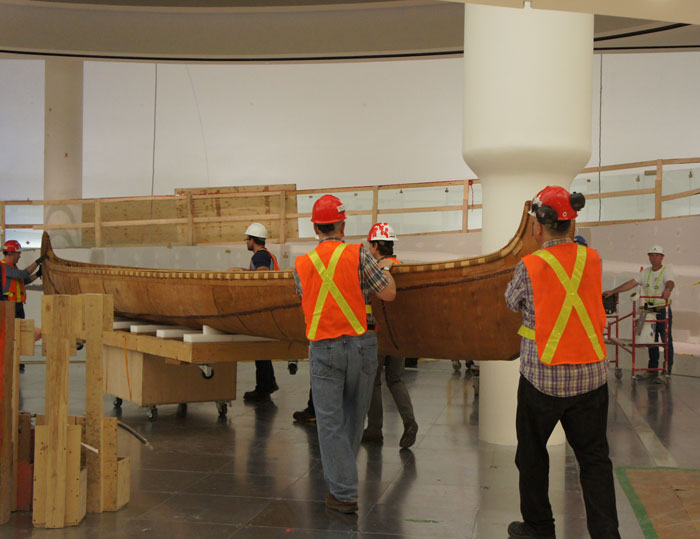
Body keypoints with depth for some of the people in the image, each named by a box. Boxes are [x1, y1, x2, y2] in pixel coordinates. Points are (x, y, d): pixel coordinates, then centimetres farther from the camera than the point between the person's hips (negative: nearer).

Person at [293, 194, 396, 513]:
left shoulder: (301, 264, 4)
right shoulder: (357, 254, -5)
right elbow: (388, 293, -3)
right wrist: (385, 269, 17)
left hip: (323, 348, 0)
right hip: (360, 343, 0)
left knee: (330, 421, 5)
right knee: (354, 414, 17)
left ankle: (344, 493, 5)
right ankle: (340, 472, 33)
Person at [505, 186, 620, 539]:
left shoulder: (529, 267, -11)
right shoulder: (592, 259, -1)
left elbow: (512, 303, 5)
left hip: (543, 378, -3)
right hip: (591, 377, 3)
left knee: (532, 454, 14)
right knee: (594, 457, 9)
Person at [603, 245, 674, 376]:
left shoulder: (667, 271, -6)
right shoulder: (646, 272, 11)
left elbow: (670, 282, -28)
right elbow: (631, 283, 6)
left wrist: (667, 290, -52)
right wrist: (612, 291, -1)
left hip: (663, 311, -5)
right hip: (649, 311, 5)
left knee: (666, 340, -4)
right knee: (651, 341, 10)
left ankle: (667, 370, 2)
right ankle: (652, 369, 18)